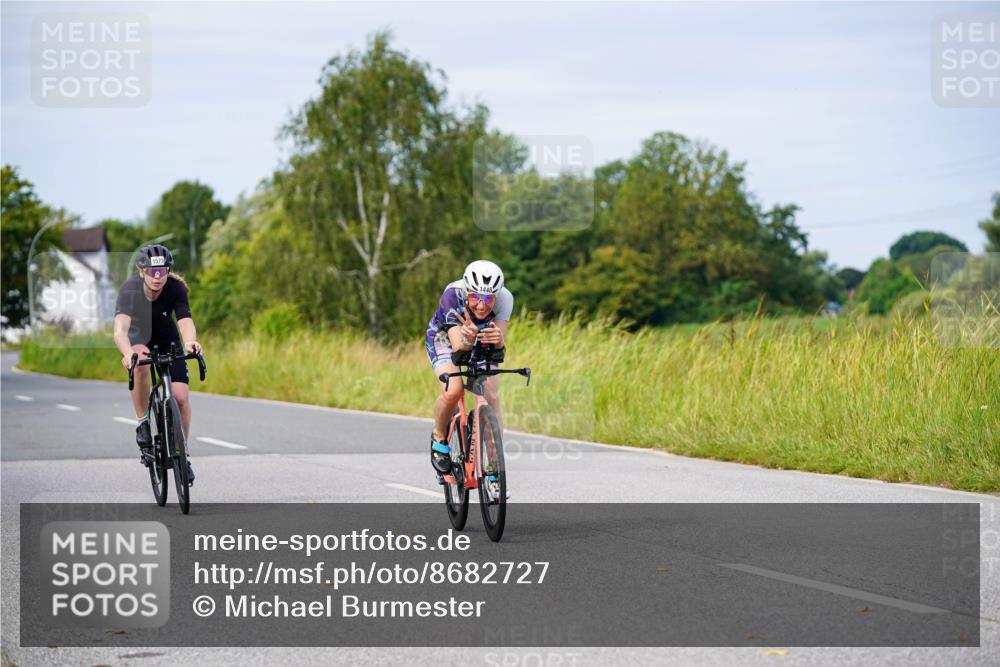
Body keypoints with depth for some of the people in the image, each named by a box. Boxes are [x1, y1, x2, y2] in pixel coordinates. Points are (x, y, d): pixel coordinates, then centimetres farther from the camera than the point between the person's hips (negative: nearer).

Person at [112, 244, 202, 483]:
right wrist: (128, 353, -67)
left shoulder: (176, 288, -28)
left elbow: (185, 321, -42)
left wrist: (190, 341, -65)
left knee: (181, 397, -12)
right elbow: (120, 328, -46)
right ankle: (142, 423, -18)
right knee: (140, 365, -37)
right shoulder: (130, 289, -33)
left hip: (167, 339, 2)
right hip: (138, 337, -1)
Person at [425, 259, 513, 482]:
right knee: (452, 391, -28)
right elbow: (458, 347, -42)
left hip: (482, 346, 2)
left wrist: (498, 340, -61)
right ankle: (439, 438, 1)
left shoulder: (504, 298, -32)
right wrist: (467, 339, -65)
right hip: (444, 337, -2)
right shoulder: (452, 296, -38)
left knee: (492, 399, -15)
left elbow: (500, 343, -38)